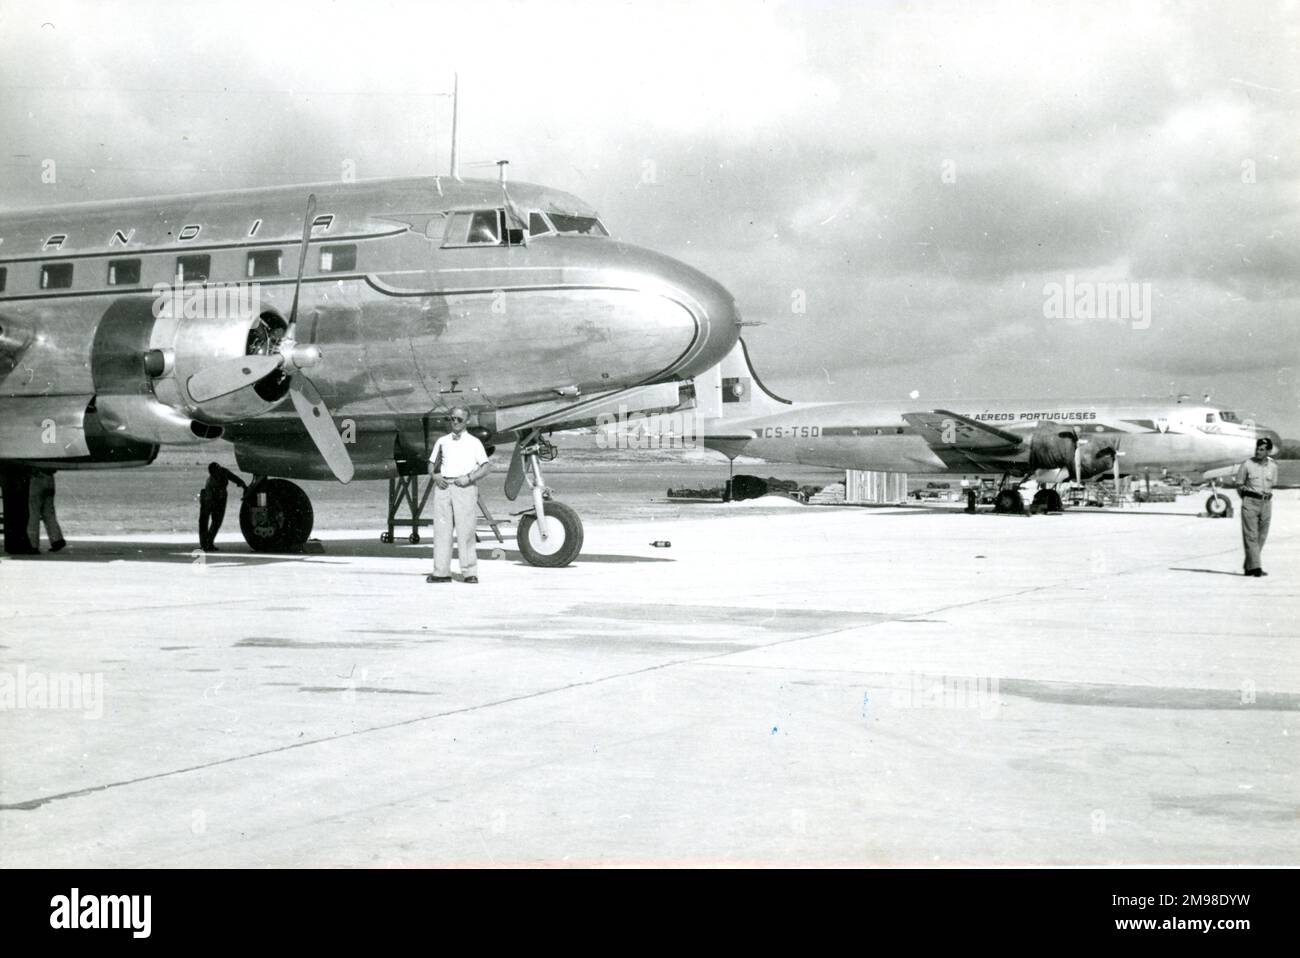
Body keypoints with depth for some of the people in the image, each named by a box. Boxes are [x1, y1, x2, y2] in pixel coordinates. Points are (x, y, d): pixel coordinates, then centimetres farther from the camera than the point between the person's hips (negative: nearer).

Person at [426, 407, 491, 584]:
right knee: (441, 529, -1)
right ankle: (441, 572, 1)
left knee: (466, 531, -7)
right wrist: (435, 475, -2)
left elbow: (486, 467, 3)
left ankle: (470, 572, -5)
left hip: (464, 488, -3)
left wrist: (469, 478, -11)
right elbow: (431, 464, 20)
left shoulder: (473, 442, 9)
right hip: (443, 487, 3)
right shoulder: (442, 441, 18)